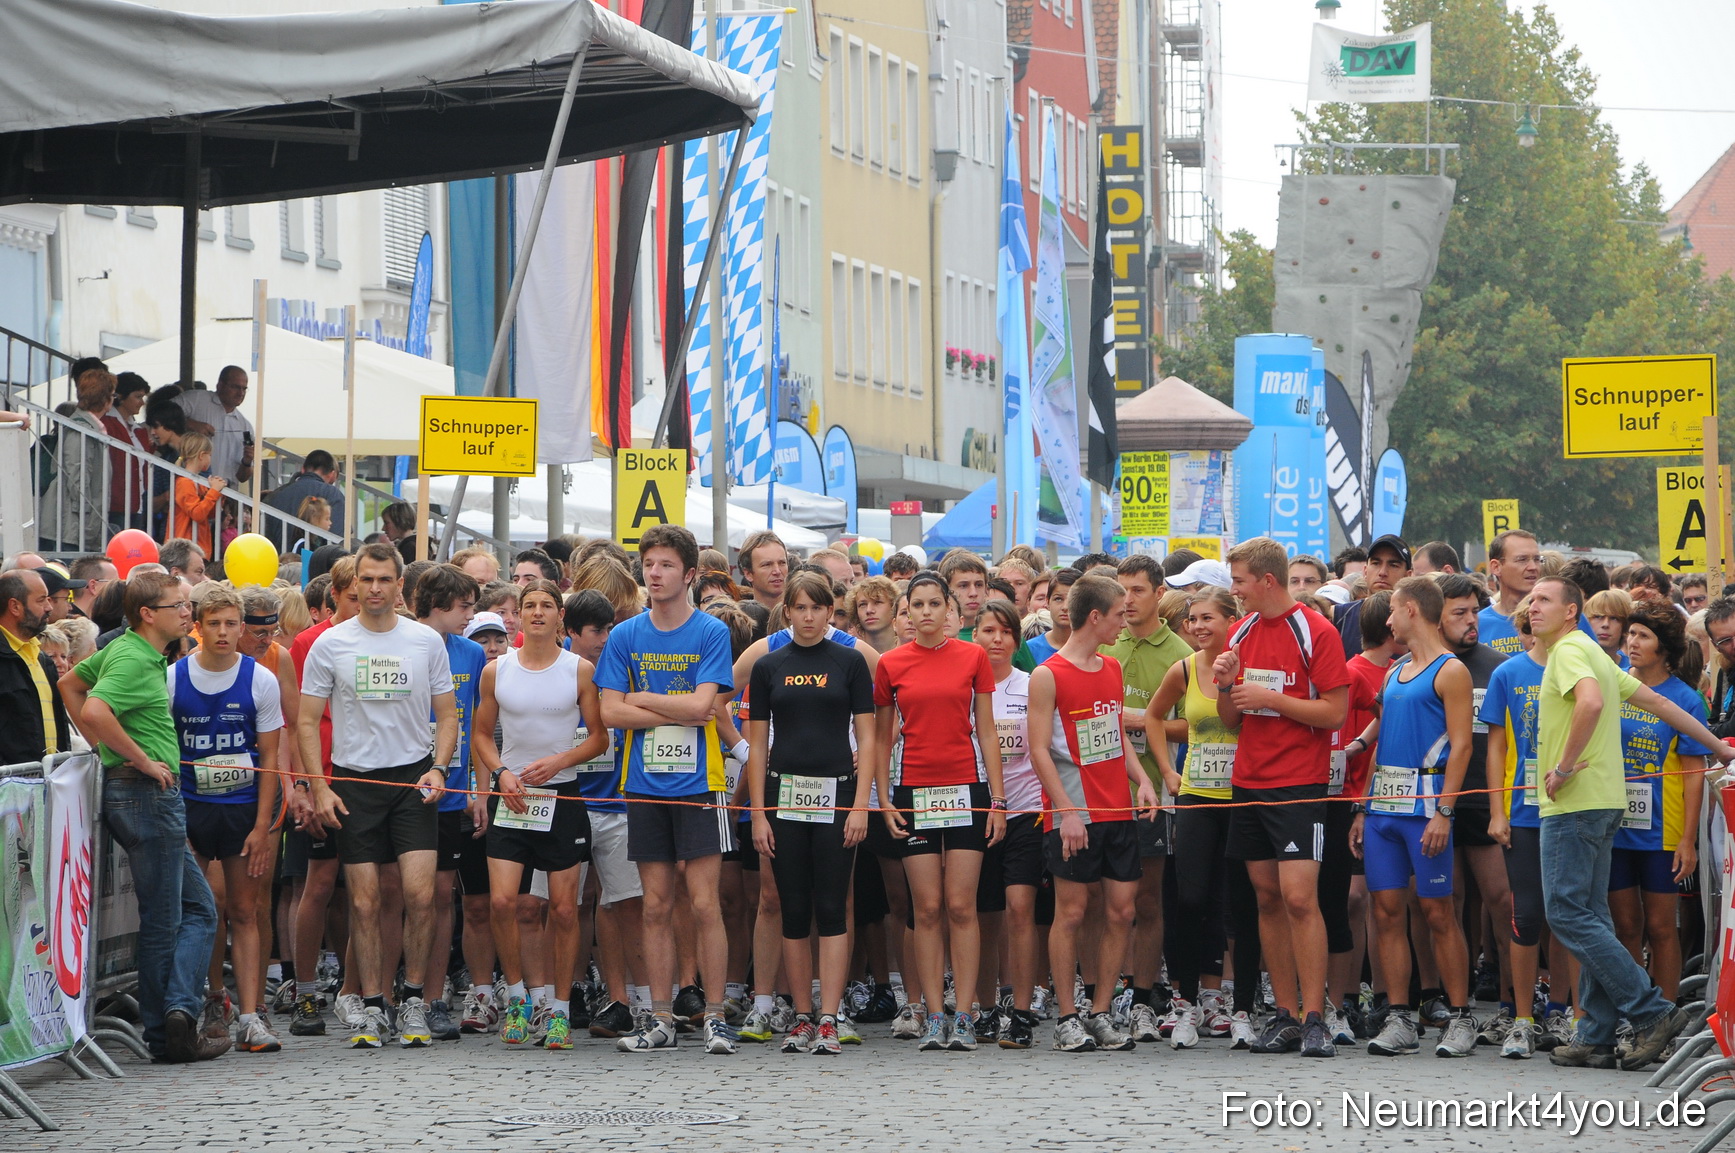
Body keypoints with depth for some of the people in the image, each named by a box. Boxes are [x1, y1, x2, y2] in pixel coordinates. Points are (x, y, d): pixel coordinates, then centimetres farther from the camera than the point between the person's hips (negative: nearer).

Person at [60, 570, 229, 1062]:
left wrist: (102, 748, 19)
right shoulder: (135, 660, -16)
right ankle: (175, 1020, -3)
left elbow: (69, 684, 27)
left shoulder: (121, 649, 13)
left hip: (154, 796, 10)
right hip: (148, 794, -10)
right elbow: (94, 710, -32)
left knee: (198, 906, 12)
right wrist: (141, 760, -21)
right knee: (162, 919, -5)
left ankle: (175, 1016, 6)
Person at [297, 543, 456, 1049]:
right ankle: (372, 1009, 8)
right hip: (354, 780, 0)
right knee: (364, 903, 0)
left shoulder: (427, 641, 5)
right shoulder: (331, 644, 2)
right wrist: (319, 787, -5)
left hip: (412, 779, 0)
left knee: (420, 895, -11)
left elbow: (447, 714, 9)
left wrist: (437, 769, -7)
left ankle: (414, 1002, 3)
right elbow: (308, 721, 5)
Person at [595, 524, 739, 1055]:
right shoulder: (625, 637, 7)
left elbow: (701, 704, -12)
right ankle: (660, 1021, 9)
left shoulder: (711, 633, -1)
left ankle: (715, 1018, -2)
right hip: (645, 787, 3)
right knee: (657, 906, 5)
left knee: (703, 903, -6)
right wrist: (678, 712, -8)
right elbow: (611, 713, 0)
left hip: (699, 786, -3)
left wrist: (641, 699, -4)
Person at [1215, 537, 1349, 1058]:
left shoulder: (1314, 632, -8)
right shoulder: (1242, 632, 12)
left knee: (1298, 897, -13)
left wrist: (1268, 697, -15)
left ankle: (1314, 1019, -10)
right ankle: (1284, 1016, 10)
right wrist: (1225, 685, -4)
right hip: (1249, 781, 7)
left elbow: (1334, 712, -11)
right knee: (1267, 897, 6)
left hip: (1298, 784, -7)